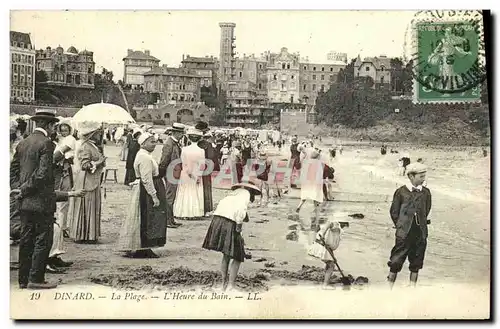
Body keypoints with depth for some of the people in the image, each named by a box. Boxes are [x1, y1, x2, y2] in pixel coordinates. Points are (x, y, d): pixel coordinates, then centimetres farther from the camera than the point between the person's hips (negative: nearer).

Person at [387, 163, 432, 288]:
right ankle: (390, 286, 11)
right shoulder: (401, 192, -5)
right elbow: (394, 212, 2)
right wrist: (401, 226, 3)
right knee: (396, 261, 0)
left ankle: (413, 286, 22)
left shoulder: (426, 192, 4)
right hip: (404, 234, -3)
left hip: (420, 233, 3)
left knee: (416, 262, 10)